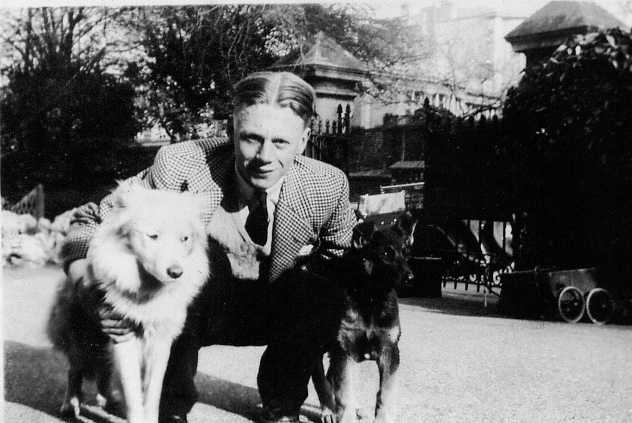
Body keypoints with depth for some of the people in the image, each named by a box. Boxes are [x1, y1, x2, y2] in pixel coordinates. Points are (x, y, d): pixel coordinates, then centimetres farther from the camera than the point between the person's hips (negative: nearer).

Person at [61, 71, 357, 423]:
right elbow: (91, 221, -17)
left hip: (267, 312, 2)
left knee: (329, 295, -26)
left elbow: (341, 257, 2)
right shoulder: (179, 166, -26)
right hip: (184, 313, -2)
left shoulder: (329, 185, -18)